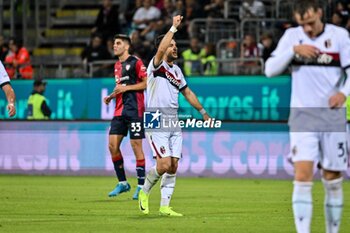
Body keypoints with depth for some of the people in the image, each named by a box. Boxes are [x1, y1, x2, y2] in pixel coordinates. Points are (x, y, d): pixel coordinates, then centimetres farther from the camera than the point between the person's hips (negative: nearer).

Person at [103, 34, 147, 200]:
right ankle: (122, 183, 11)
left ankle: (141, 185, 2)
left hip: (134, 110, -7)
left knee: (136, 145, -6)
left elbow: (147, 83, -11)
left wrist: (126, 87, -15)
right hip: (120, 110, 7)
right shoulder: (117, 65, 18)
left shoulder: (135, 62, -6)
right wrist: (111, 96, 10)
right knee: (113, 145, 0)